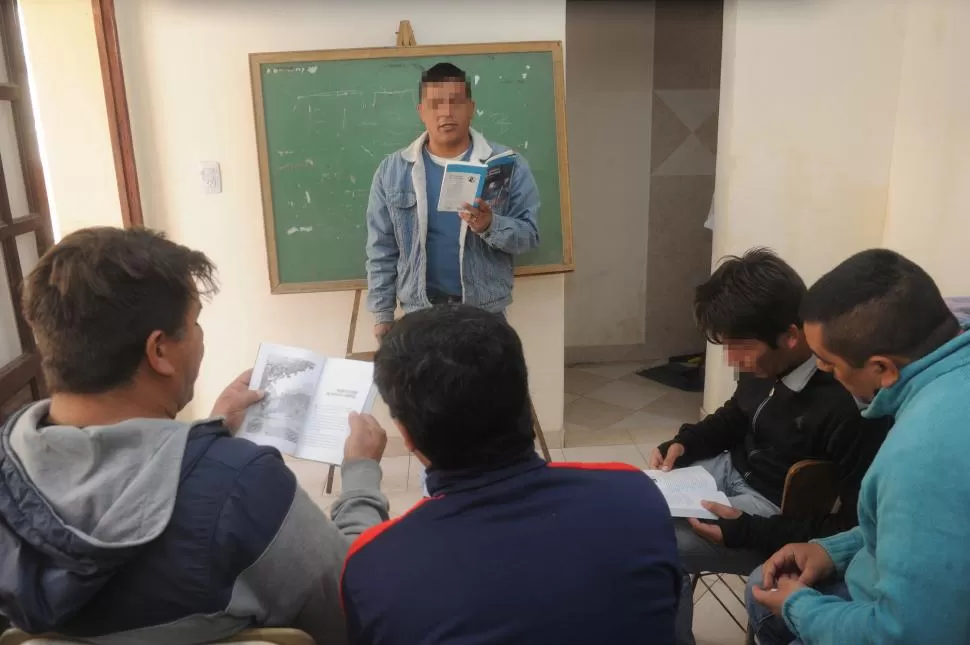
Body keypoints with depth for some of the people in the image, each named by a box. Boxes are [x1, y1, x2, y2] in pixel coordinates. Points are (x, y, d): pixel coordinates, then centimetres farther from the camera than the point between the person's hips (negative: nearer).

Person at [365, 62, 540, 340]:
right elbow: (382, 250, 3)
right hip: (419, 315, 1)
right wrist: (382, 313, 1)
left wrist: (491, 226, -25)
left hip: (486, 314, -1)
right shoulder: (391, 170, 0)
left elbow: (529, 235, -6)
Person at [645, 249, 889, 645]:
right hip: (734, 469, 8)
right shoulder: (768, 358, -8)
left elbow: (852, 525, -22)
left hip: (779, 510, -8)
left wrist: (747, 532, -27)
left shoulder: (847, 405, -31)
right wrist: (683, 443, -2)